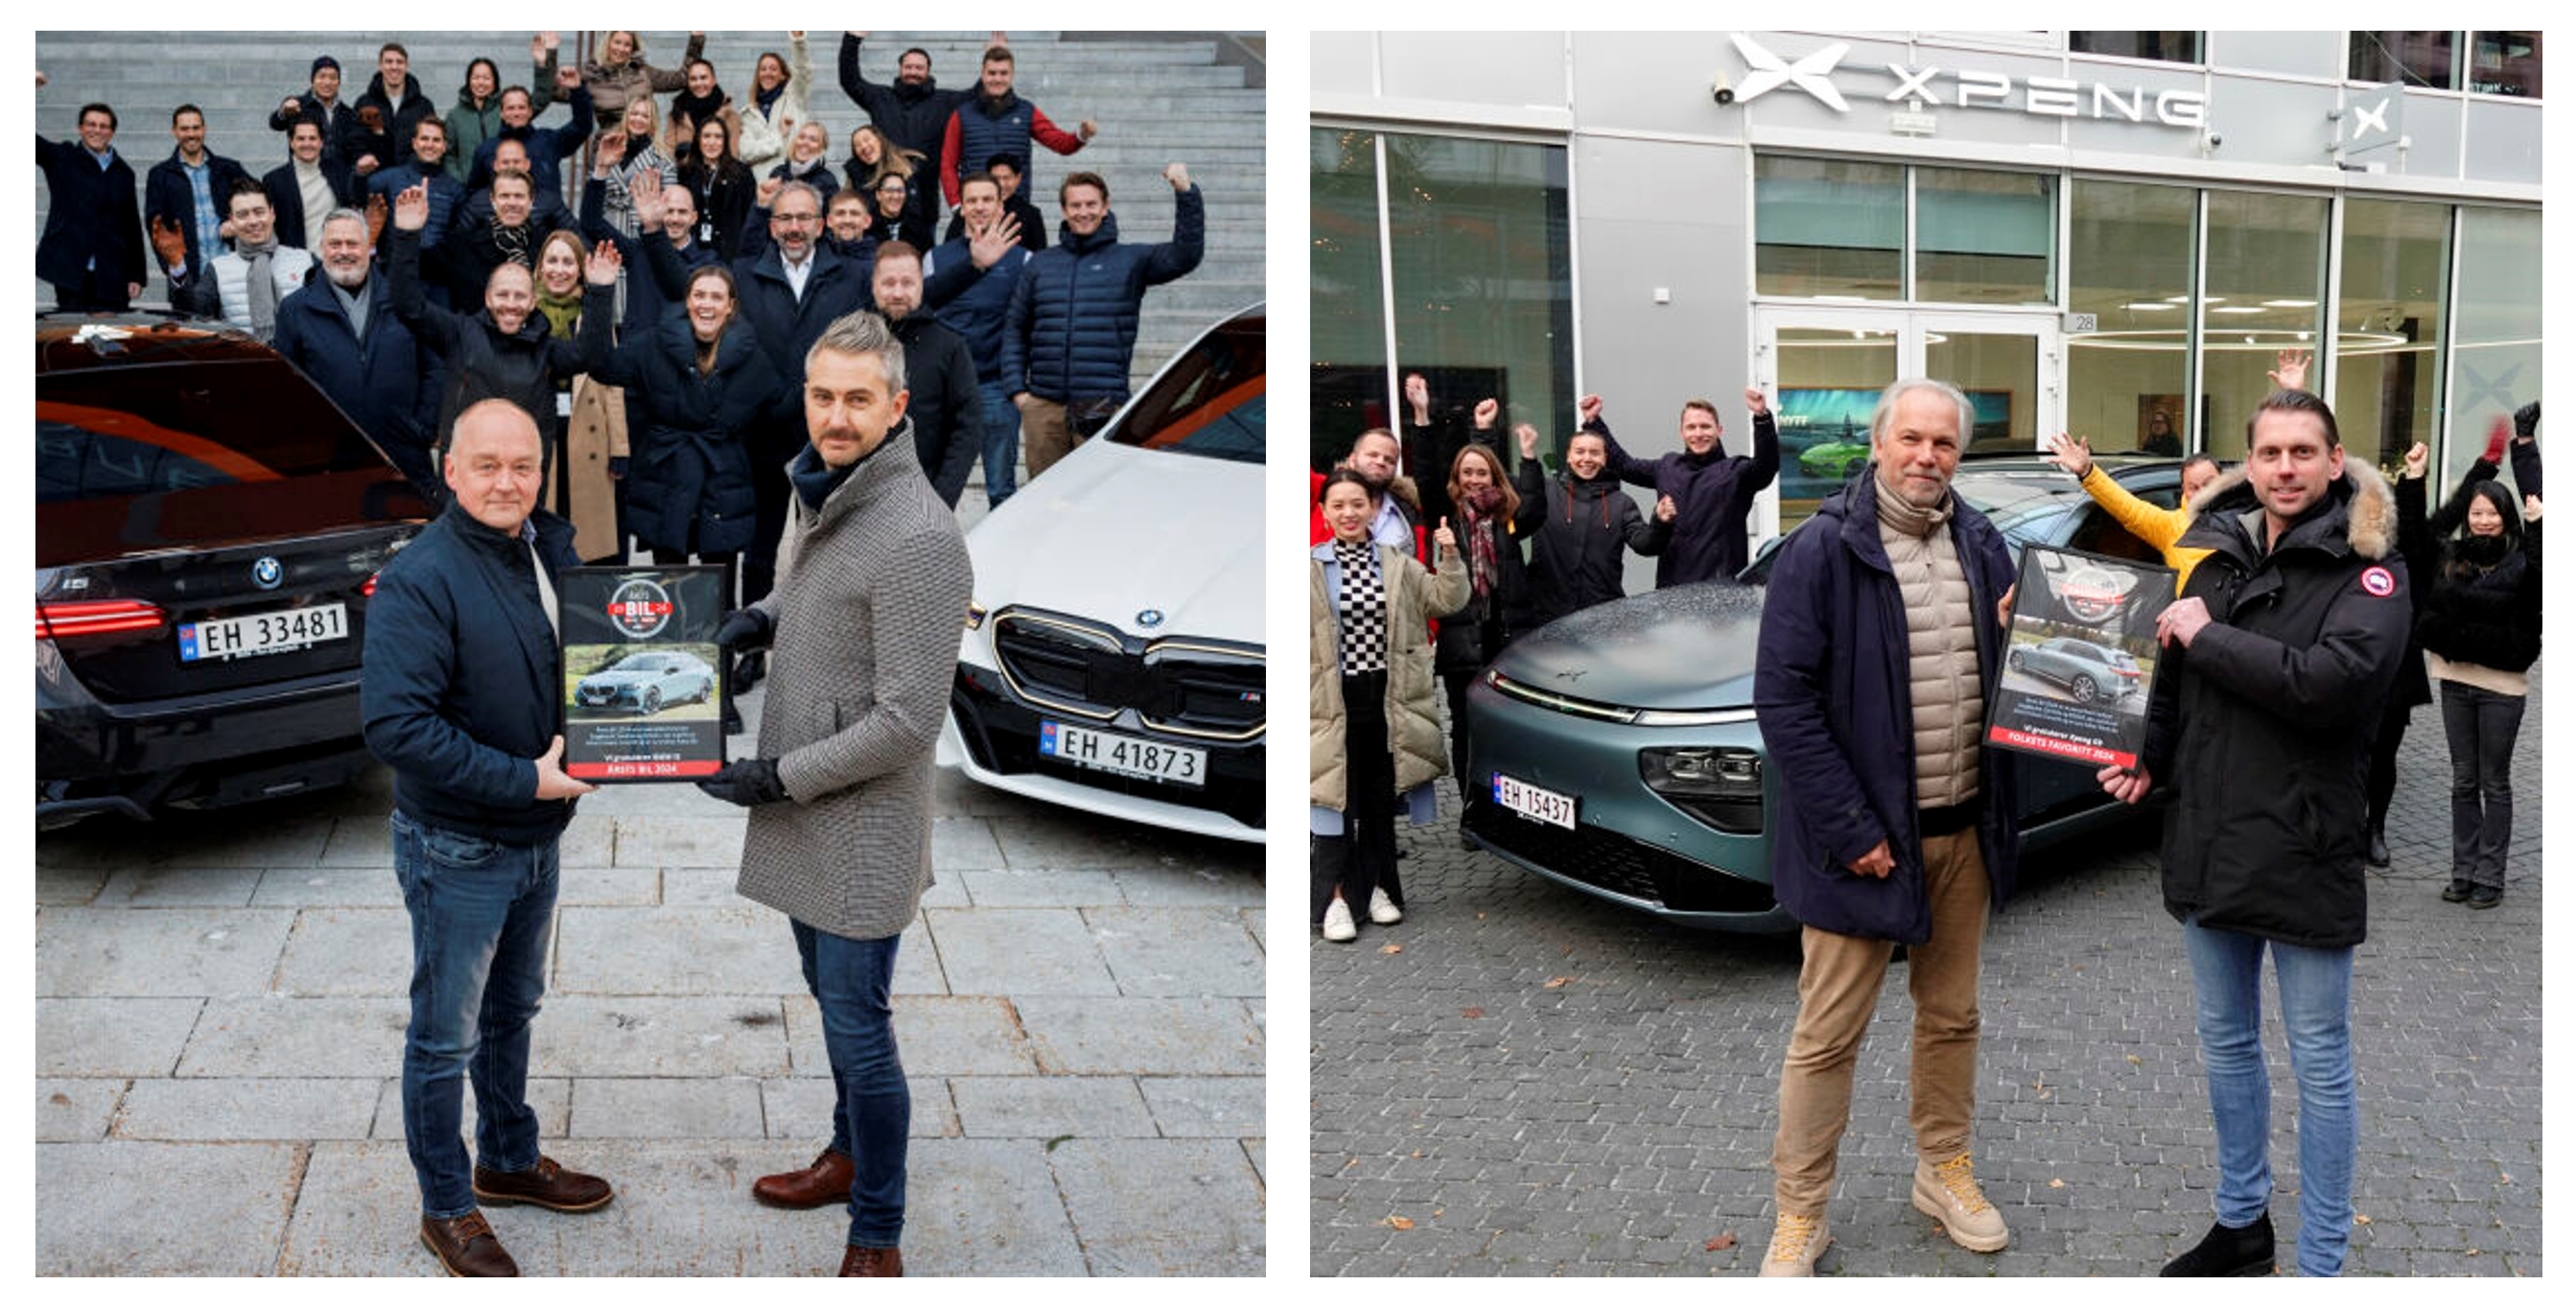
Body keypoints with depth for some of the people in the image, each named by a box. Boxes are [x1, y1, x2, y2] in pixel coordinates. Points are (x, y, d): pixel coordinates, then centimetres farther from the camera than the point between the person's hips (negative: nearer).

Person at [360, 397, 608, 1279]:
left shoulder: (553, 548, 1)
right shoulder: (421, 579, -22)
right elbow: (393, 722, -29)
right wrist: (523, 779, -27)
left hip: (537, 838, 7)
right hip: (456, 851, -7)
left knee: (513, 1011, 23)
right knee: (447, 1037, 8)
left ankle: (511, 1161, 42)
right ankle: (447, 1209, 24)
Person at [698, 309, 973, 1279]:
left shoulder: (916, 536, -24)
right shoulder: (819, 495, 4)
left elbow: (908, 721, -24)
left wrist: (780, 777, -18)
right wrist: (760, 617, 4)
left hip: (862, 825, -9)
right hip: (801, 810, 9)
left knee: (857, 1026, -2)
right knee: (832, 999, 23)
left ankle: (877, 1240, 12)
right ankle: (850, 1155, 42)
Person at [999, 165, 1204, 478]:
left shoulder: (1130, 261, 7)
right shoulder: (1042, 263, 15)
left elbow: (1185, 255, -8)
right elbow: (1015, 328, 18)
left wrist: (1185, 193, -18)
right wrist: (1017, 389, 7)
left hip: (1103, 406, -3)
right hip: (1043, 407, 3)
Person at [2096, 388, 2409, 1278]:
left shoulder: (2368, 568, -8)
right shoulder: (2219, 551, 7)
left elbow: (2334, 681, -26)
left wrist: (2208, 637, -17)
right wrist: (2147, 762, 4)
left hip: (2305, 852, -5)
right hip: (2207, 843, 6)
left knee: (2319, 1064, 5)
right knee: (2226, 1042, 18)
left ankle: (2322, 1265, 16)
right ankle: (2242, 1220, 35)